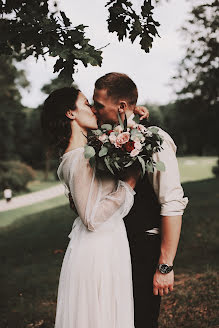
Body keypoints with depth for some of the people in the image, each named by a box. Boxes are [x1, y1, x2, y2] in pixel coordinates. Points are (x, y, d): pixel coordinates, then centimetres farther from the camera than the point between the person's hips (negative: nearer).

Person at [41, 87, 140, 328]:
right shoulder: (79, 159, -21)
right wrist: (128, 183, -18)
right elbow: (92, 218, -24)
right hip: (98, 253, -9)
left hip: (105, 247, 9)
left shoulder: (86, 152, 7)